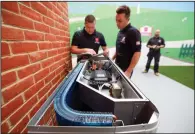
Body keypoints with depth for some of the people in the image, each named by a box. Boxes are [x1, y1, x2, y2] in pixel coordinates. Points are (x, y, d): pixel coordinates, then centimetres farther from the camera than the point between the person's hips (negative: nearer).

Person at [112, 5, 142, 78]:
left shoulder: (133, 32, -16)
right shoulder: (120, 31, 9)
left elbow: (137, 53, -20)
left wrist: (128, 72, -22)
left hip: (125, 70, -7)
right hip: (117, 67, 8)